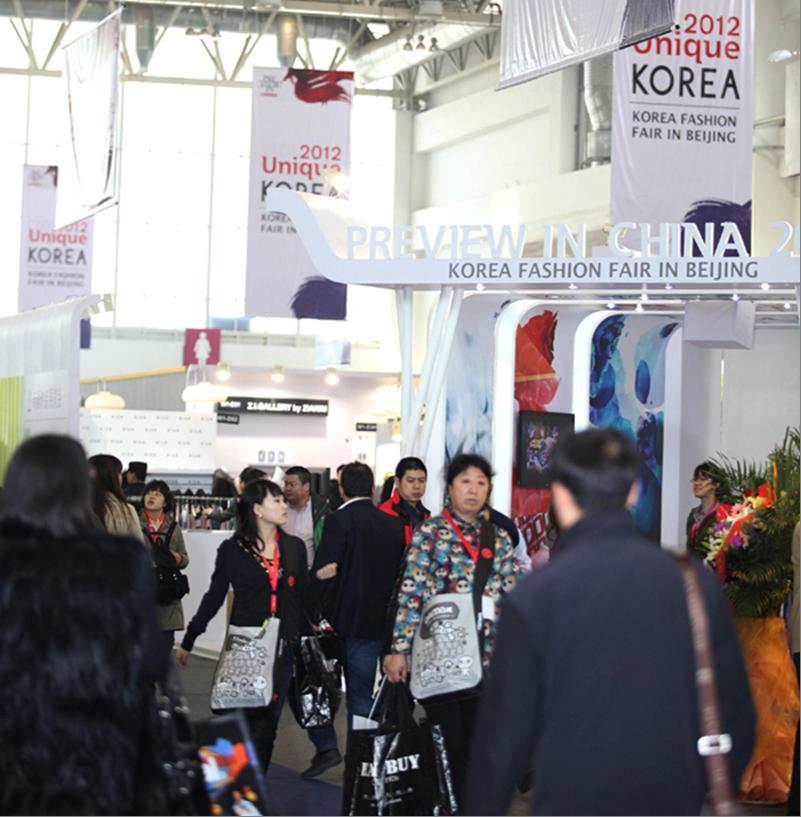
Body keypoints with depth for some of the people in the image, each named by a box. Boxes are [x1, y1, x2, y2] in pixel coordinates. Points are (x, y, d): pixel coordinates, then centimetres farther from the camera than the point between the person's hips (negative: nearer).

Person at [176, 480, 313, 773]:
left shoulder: (294, 547, 8)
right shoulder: (233, 550, -1)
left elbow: (303, 597, 13)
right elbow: (214, 597, 5)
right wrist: (187, 641, 5)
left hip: (281, 649, 3)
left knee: (267, 722, 3)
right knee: (244, 719, -6)